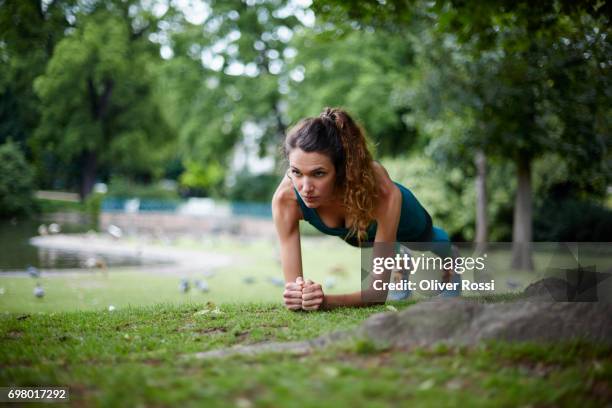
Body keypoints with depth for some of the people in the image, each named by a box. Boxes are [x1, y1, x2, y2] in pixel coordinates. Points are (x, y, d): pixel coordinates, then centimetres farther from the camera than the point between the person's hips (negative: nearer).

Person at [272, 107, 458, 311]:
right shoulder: (286, 199, -43)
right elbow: (292, 283, -37)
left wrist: (328, 301, -62)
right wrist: (297, 295, -61)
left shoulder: (381, 190, -49)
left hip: (404, 223, -2)